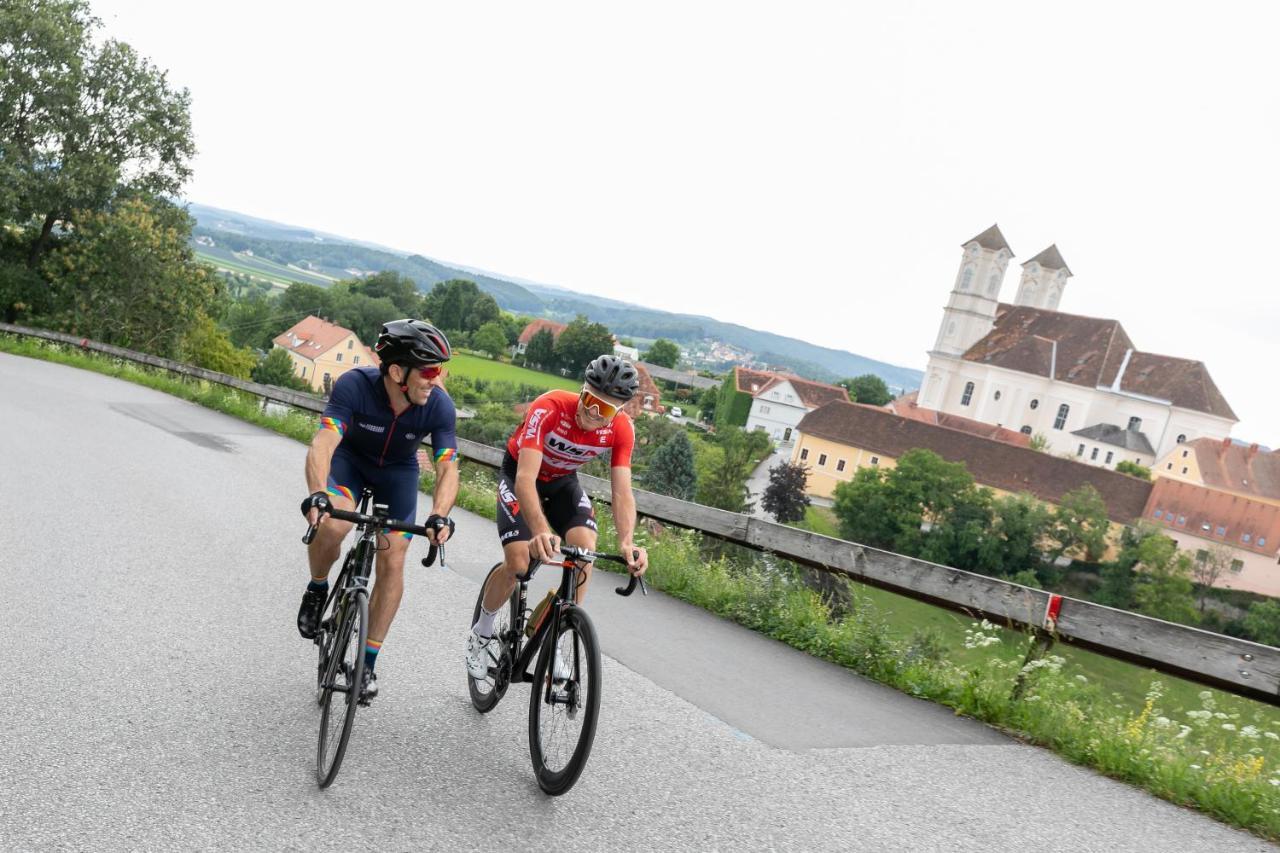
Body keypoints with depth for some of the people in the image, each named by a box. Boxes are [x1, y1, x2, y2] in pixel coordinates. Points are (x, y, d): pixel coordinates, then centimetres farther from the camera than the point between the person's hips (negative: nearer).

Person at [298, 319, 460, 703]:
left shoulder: (439, 405, -29)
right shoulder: (355, 385, -35)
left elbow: (447, 468, -30)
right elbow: (323, 444, -43)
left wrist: (439, 516, -48)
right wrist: (317, 495, -60)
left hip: (398, 470, 2)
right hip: (349, 456, -2)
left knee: (392, 563, -7)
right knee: (332, 524, -31)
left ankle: (367, 662, 9)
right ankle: (317, 590, 3)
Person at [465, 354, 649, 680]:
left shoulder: (621, 429, -25)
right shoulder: (549, 409, -37)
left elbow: (622, 492, -28)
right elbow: (525, 480, -44)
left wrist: (627, 542, -47)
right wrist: (541, 531, -61)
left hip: (563, 481, 4)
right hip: (520, 474, -3)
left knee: (586, 546, -21)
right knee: (519, 562, -19)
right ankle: (482, 633, 10)